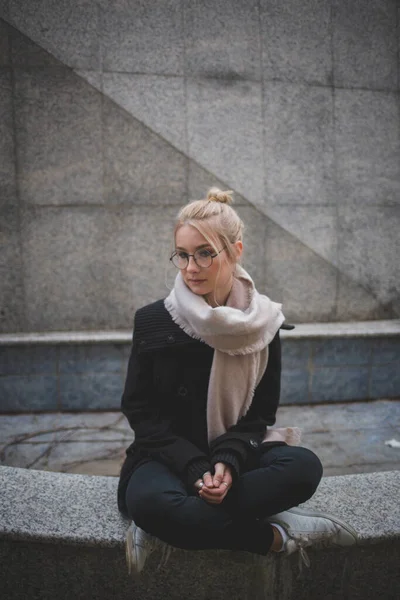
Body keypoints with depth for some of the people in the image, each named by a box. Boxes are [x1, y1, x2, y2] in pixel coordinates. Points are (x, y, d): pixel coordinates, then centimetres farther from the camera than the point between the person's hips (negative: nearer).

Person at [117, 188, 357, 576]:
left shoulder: (263, 323, -4)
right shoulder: (152, 321, -8)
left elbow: (261, 412, 0)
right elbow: (140, 411, -6)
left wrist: (228, 460, -20)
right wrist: (196, 468, -19)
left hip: (235, 452, 2)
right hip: (170, 455, -1)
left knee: (305, 467, -27)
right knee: (146, 500, -35)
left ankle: (172, 530, -22)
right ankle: (278, 535, -18)